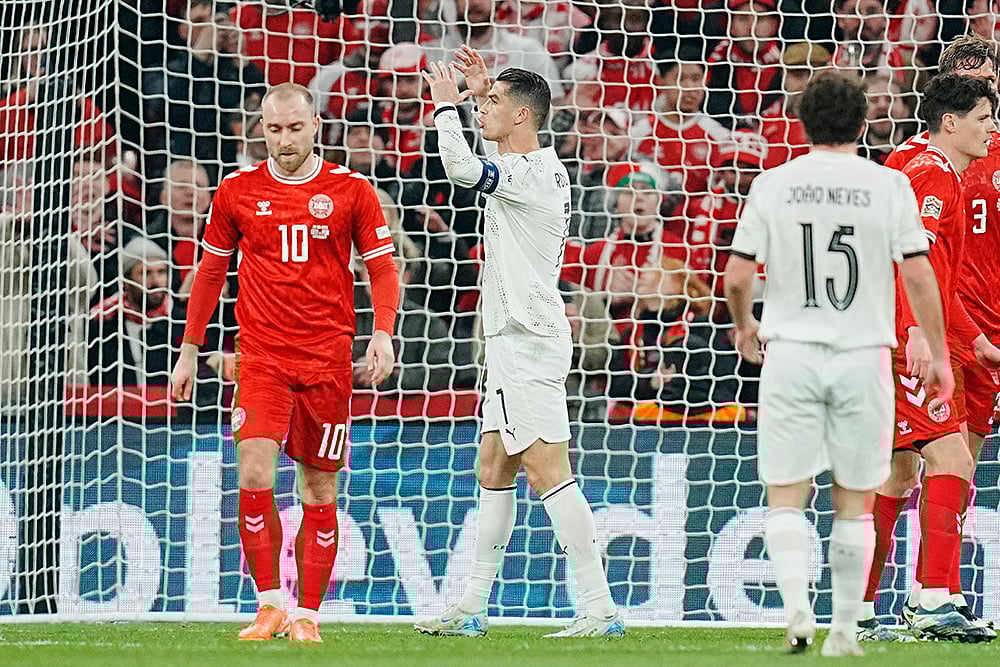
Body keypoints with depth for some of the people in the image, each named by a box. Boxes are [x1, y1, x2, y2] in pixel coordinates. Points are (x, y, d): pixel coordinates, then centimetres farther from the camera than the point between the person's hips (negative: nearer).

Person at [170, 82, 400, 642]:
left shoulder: (351, 190, 1)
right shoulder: (237, 191, 5)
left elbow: (383, 270, 5)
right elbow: (211, 271, 15)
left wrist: (383, 333, -13)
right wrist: (189, 352, 15)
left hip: (328, 361, 0)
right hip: (261, 358, 0)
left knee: (320, 491, 3)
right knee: (254, 475, -16)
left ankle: (308, 614, 13)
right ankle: (269, 604, -5)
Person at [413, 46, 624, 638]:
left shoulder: (530, 173, -16)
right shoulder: (544, 167, 14)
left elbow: (462, 168, -31)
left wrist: (447, 104, -15)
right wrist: (479, 93, 31)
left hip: (529, 342, -11)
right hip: (515, 340, 11)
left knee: (547, 471, -13)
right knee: (494, 472, 14)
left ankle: (601, 607, -15)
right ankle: (472, 609, 19)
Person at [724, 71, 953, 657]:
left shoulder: (774, 185, 0)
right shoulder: (889, 186, -2)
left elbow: (737, 277, 0)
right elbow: (918, 277, -5)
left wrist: (744, 328, 20)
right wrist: (939, 356, 4)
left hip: (792, 352, 0)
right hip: (863, 354, 0)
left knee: (786, 495, 4)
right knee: (854, 500, 10)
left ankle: (797, 604, -17)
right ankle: (845, 627, 12)